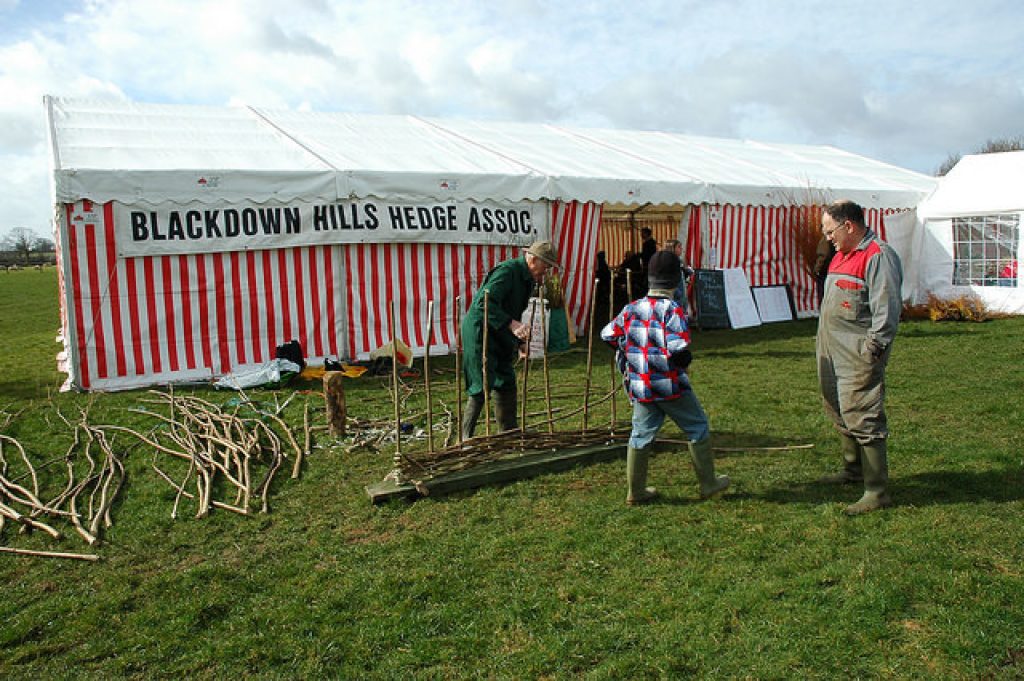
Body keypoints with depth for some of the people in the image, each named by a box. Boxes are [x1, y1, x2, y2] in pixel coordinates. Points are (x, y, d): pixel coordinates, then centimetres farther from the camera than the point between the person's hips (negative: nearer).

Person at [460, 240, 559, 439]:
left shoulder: (527, 278, 11)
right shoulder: (507, 271, -20)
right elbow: (484, 303, -31)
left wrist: (519, 341, 15)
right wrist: (511, 324, -38)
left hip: (500, 336, 10)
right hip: (479, 333, -10)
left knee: (506, 384, 14)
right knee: (481, 387, -10)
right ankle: (466, 438, 1)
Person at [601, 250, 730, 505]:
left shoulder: (632, 308, 2)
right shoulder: (672, 310, -16)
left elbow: (607, 335, 8)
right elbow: (678, 349, -26)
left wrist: (626, 364, 17)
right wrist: (684, 361, -4)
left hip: (639, 387, 5)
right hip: (671, 386, -5)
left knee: (641, 436, 12)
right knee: (698, 429, 13)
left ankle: (636, 491, 18)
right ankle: (708, 483, 23)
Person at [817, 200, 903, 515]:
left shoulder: (879, 256, -14)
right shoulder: (842, 254, 17)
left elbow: (887, 309, -20)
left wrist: (872, 349, -21)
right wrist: (823, 345, 22)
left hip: (858, 358, -10)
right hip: (832, 354, 10)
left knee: (863, 419, -8)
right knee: (840, 414, 20)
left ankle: (877, 492, 0)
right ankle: (853, 469, 37)